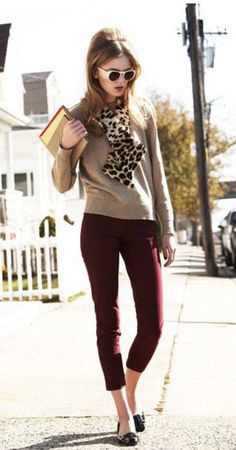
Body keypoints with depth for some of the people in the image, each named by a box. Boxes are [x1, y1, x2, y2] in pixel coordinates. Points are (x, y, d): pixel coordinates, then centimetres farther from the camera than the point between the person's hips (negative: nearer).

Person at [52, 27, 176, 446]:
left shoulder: (143, 110, 5)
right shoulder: (80, 116, -2)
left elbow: (156, 174, 10)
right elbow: (63, 184, 1)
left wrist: (168, 228, 7)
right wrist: (65, 148, -18)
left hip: (142, 227, 2)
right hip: (100, 227, -2)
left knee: (152, 323, 0)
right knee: (109, 321, 3)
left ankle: (130, 388, 28)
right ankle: (124, 412, 14)